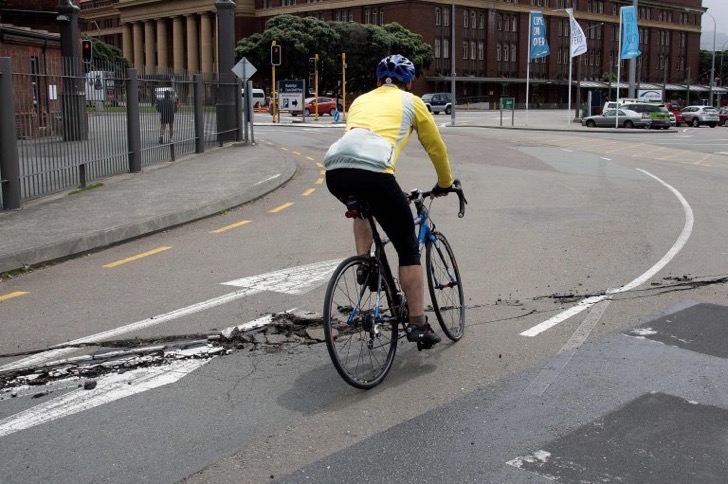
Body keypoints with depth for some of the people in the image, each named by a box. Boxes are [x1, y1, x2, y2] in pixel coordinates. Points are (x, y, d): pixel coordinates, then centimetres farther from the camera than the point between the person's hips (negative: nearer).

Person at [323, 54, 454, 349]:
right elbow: (436, 147, 30)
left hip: (334, 172, 5)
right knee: (408, 248, 10)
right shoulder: (411, 102, 24)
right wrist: (445, 184, 47)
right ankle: (418, 324, 10)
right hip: (372, 171, -5)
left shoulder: (361, 100, 35)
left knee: (362, 206, 41)